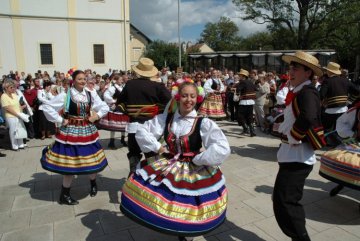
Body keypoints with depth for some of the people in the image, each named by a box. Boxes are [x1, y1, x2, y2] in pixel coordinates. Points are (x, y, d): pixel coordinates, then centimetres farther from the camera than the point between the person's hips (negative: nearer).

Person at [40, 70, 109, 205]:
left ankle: (93, 184, 39)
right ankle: (64, 195, 18)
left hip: (87, 131, 4)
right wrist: (60, 120, -10)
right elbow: (47, 107, -8)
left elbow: (105, 107, 11)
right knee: (70, 163, 1)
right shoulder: (65, 95, -10)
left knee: (92, 159, 12)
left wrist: (96, 116, -2)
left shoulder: (91, 94, 1)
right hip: (70, 131, -4)